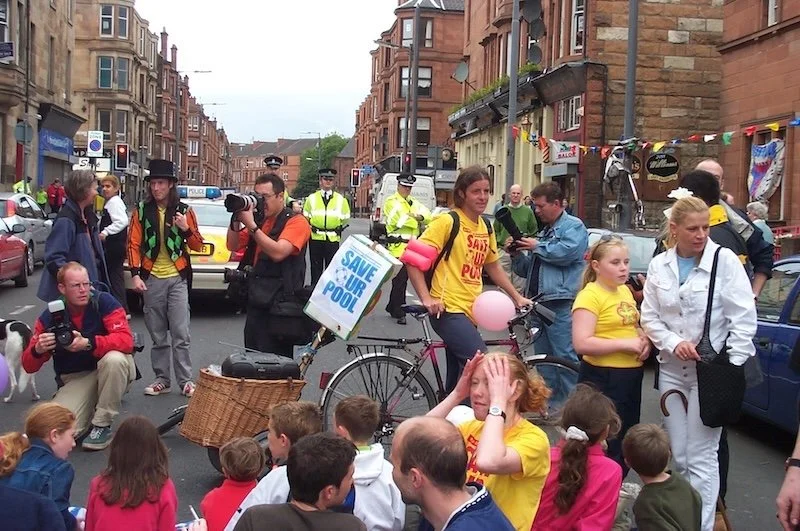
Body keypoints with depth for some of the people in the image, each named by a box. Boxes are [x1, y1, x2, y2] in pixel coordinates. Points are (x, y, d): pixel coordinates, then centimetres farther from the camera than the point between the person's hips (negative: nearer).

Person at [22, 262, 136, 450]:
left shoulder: (104, 302, -15)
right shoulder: (50, 317, -7)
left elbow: (126, 340, -25)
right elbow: (28, 367, -4)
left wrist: (88, 344, -38)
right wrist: (37, 351, -28)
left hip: (113, 371, -1)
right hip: (76, 379, 2)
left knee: (114, 358, -37)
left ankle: (102, 425, -16)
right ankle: (93, 405, 13)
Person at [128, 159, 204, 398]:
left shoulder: (184, 210, 3)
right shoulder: (141, 211, 4)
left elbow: (197, 246, 5)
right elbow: (133, 244, 2)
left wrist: (187, 229, -14)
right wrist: (135, 274, -8)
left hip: (177, 278, -1)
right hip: (151, 279, 1)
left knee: (181, 334, -4)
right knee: (157, 335, 8)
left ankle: (185, 380, 2)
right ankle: (162, 379, 17)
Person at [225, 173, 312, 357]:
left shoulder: (296, 222, -7)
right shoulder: (258, 219, 13)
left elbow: (278, 253, -22)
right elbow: (233, 246, 15)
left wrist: (250, 225, -19)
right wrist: (236, 220, -2)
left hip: (279, 303, -7)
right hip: (256, 301, 7)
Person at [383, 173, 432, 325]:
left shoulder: (414, 202, 19)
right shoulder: (391, 202, -3)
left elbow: (428, 216, 6)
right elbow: (400, 219, -18)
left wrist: (420, 217, -15)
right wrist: (415, 220, -4)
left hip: (411, 247, 7)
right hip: (398, 247, -7)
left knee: (401, 279, 14)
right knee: (400, 281, -7)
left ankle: (392, 307, 26)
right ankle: (399, 313, -3)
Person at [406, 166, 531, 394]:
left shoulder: (486, 227, 12)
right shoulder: (448, 222, -10)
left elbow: (493, 266, 25)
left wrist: (517, 297, 20)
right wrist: (426, 298, -19)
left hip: (470, 312, 8)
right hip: (448, 309, -7)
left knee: (457, 380, 11)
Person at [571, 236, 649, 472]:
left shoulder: (625, 291, 11)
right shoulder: (589, 296, -15)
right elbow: (581, 343, -24)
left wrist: (644, 340, 4)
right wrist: (626, 344, -21)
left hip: (631, 375, 9)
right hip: (603, 378, -9)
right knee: (606, 446, -4)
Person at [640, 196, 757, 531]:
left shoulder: (725, 260, -8)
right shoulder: (659, 265, 3)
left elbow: (744, 318, -8)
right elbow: (649, 316, 6)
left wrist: (732, 368, -11)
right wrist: (673, 342, -12)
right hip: (672, 369, 4)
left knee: (701, 458, -3)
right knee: (679, 456, 12)